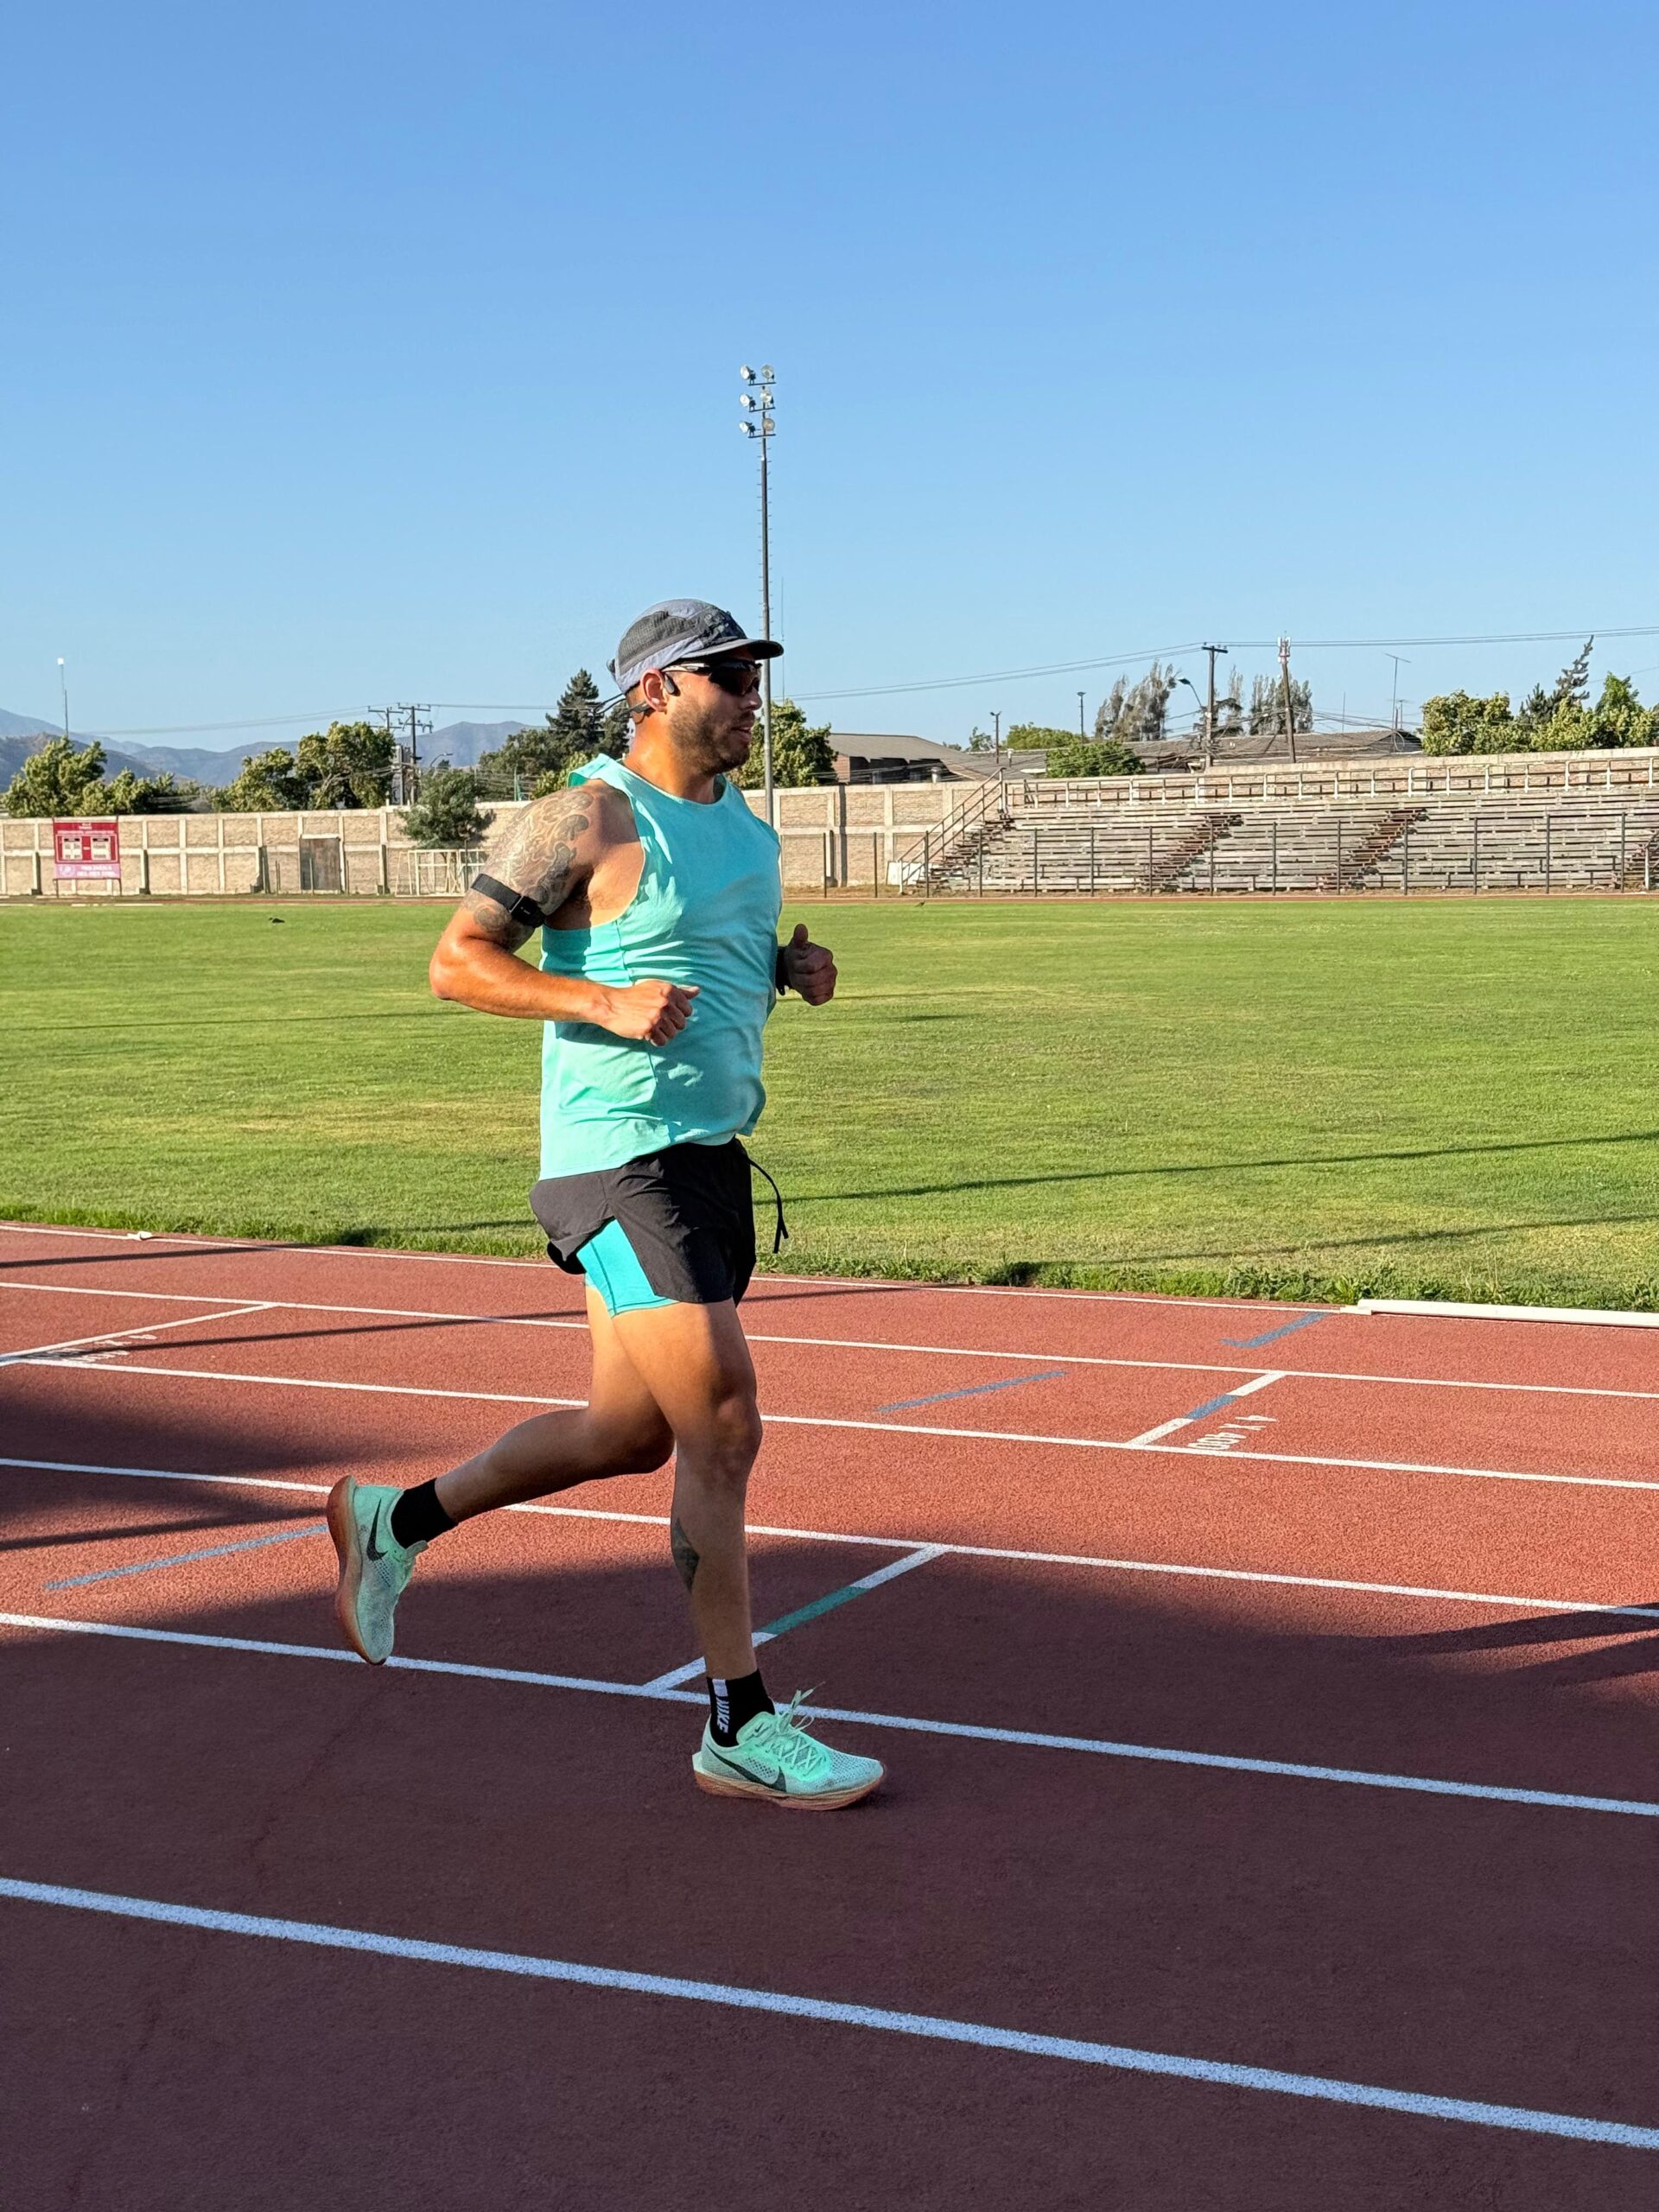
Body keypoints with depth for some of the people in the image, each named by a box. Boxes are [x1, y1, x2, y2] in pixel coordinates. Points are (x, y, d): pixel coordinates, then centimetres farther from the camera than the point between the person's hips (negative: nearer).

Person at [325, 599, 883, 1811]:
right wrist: (607, 1004, -24)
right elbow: (459, 960, -12)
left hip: (716, 1155, 9)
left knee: (629, 1432, 15)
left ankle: (396, 1519, 35)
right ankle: (739, 1726, 4)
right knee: (723, 1432, -9)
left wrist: (791, 968, 6)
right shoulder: (589, 820, -11)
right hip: (622, 1160, -9)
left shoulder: (747, 828, 14)